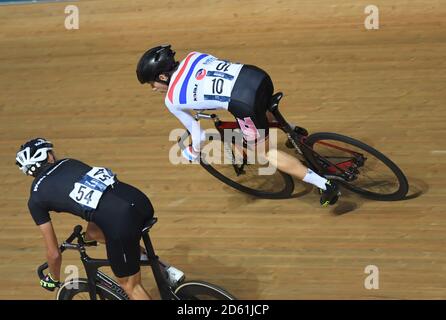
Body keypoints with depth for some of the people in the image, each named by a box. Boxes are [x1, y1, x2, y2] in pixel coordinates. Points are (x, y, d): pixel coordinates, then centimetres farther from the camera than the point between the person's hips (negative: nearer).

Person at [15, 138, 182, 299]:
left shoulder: (36, 199, 13)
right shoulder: (68, 162, 27)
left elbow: (54, 253, 17)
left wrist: (54, 279, 38)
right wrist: (87, 235, 61)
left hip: (121, 222, -6)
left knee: (130, 285, 17)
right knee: (94, 232, 33)